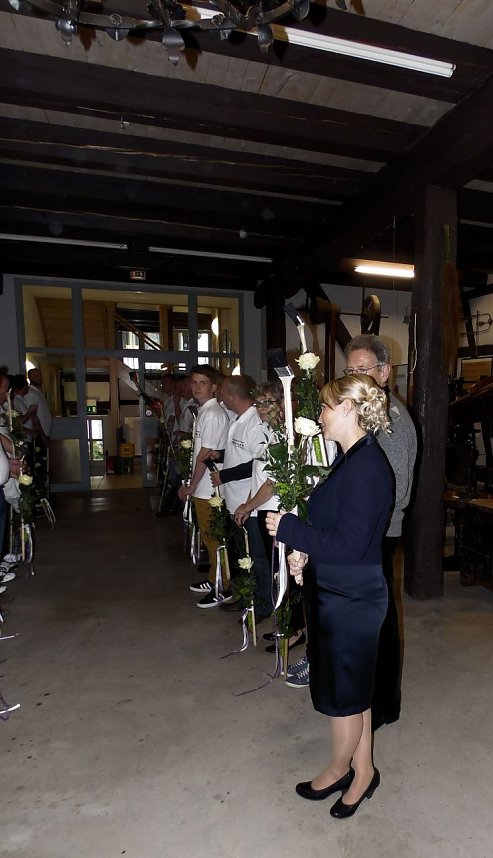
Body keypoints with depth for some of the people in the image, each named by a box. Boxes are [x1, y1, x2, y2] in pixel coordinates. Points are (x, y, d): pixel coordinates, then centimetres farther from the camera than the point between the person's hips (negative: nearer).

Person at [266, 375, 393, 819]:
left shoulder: (366, 468, -25)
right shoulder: (353, 458, 5)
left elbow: (349, 545, -26)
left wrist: (287, 527, -19)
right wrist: (306, 551, 2)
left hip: (350, 600, -9)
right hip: (341, 594, 9)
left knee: (342, 694, 15)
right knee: (354, 689, 23)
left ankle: (339, 769, 41)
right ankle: (362, 771, 44)